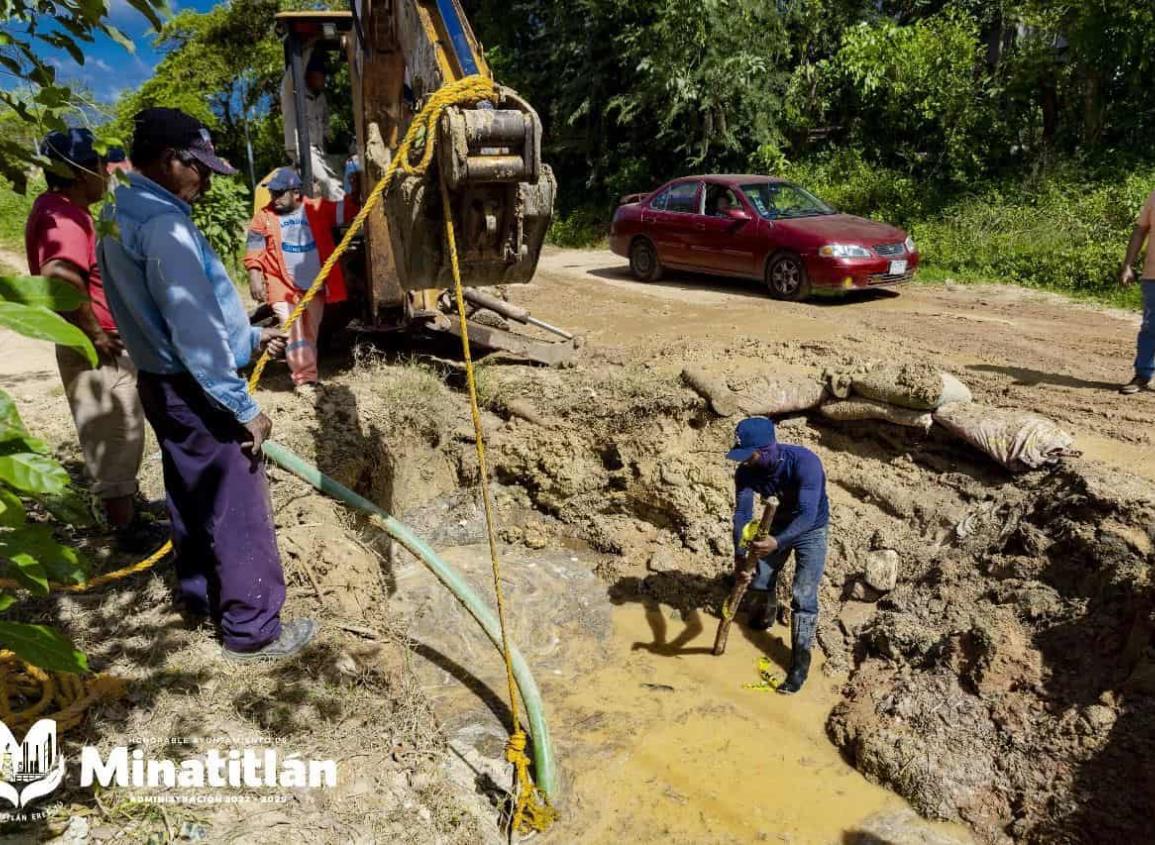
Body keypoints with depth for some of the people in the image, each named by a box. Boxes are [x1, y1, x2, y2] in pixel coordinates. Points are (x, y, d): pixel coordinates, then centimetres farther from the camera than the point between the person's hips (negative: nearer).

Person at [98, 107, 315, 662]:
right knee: (237, 509, -1)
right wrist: (245, 407, -20)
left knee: (192, 497, 22)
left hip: (163, 384, 10)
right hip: (194, 391, -10)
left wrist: (249, 337, 17)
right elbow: (193, 332, -25)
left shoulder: (123, 216, 10)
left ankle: (199, 593, 38)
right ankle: (252, 630, 10)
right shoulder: (163, 224, -22)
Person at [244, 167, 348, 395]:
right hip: (284, 288, -2)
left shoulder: (318, 209, -1)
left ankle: (308, 376, 27)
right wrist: (255, 278, -10)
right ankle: (305, 379, -7)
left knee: (310, 334, 14)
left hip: (315, 287, 2)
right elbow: (254, 253, -1)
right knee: (294, 335, -9)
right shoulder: (264, 218, -2)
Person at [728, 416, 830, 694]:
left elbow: (807, 515, -44)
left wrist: (778, 542, -61)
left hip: (811, 531, -5)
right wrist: (740, 555, -41)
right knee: (759, 580, 16)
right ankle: (765, 614, 48)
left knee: (804, 597, -10)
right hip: (779, 524, 5)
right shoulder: (746, 471, -23)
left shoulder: (804, 462, -39)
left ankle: (800, 661, 3)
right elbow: (742, 512, -26)